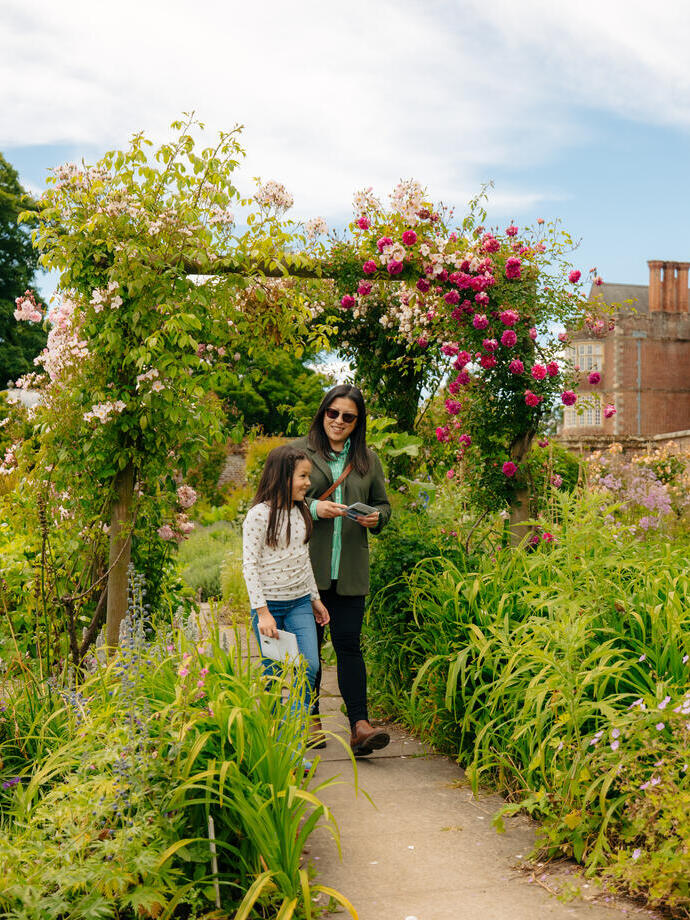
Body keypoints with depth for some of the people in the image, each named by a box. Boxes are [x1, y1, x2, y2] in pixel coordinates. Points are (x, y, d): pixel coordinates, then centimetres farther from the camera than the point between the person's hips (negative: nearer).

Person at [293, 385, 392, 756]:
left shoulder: (368, 460, 14)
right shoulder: (298, 450, 4)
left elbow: (383, 503, 21)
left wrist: (375, 517, -1)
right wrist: (313, 508, -14)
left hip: (349, 570, 2)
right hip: (306, 566, -1)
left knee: (348, 643, -3)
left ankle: (359, 725, -5)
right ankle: (310, 720, 19)